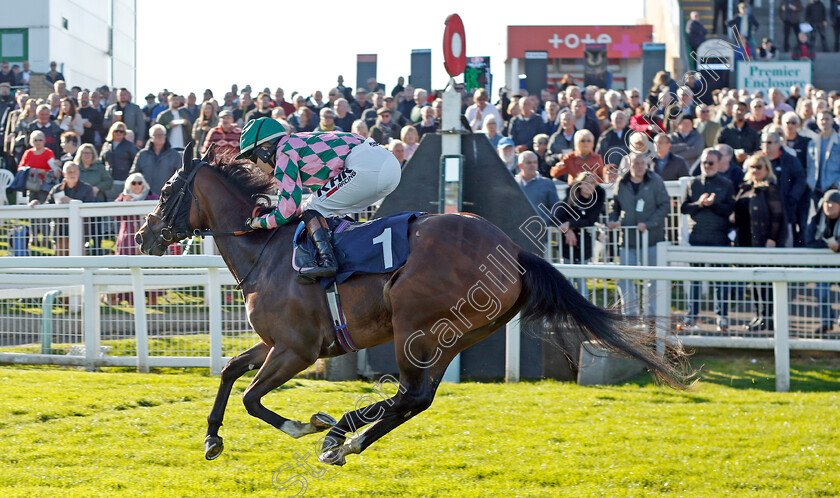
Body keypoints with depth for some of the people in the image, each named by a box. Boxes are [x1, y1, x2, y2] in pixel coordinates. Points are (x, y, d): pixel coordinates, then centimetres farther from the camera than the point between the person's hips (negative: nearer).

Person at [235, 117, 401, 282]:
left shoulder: (284, 151, 0)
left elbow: (286, 212, -3)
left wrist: (257, 222, 14)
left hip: (366, 167, -9)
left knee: (312, 209, -2)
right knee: (331, 214, 19)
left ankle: (327, 261, -18)